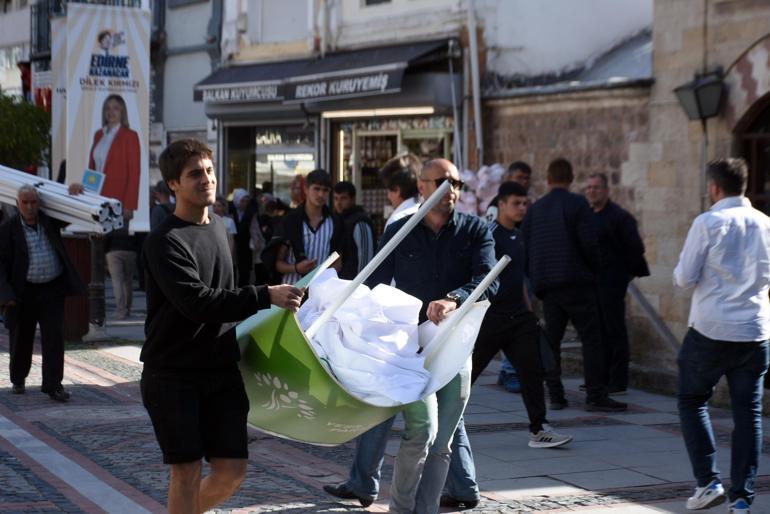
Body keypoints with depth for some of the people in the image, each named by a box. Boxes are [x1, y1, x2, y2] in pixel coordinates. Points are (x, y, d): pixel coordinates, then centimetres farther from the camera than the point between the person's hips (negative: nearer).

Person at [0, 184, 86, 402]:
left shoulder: (49, 220, 3)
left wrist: (74, 195, -8)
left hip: (52, 289, 2)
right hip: (23, 292, -2)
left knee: (54, 337, -5)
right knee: (21, 338, 11)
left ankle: (53, 384, -1)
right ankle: (18, 380, 31)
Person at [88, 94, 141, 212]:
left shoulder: (130, 136, -4)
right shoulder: (98, 135, 14)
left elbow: (134, 173, -8)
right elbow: (92, 167, 18)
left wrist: (129, 206, -14)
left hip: (117, 199, -5)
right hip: (96, 197, 5)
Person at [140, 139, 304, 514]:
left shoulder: (218, 226, 11)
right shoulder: (165, 242, -14)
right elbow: (197, 302, -25)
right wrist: (265, 297, -27)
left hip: (221, 369, 7)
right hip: (173, 374, -6)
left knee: (232, 470, 3)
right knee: (187, 471, -4)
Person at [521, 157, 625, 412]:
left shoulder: (534, 209, 10)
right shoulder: (577, 204, -5)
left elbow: (524, 248, 9)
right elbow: (589, 243, -11)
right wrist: (595, 268, 6)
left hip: (547, 285, 5)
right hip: (577, 282, -5)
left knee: (551, 340, 9)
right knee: (591, 337, -3)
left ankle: (555, 396, 6)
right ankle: (596, 395, -8)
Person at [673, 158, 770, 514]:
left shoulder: (708, 223, -9)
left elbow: (684, 278, -8)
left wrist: (681, 273, 12)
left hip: (711, 329, -4)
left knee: (691, 401, 13)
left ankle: (708, 482, 4)